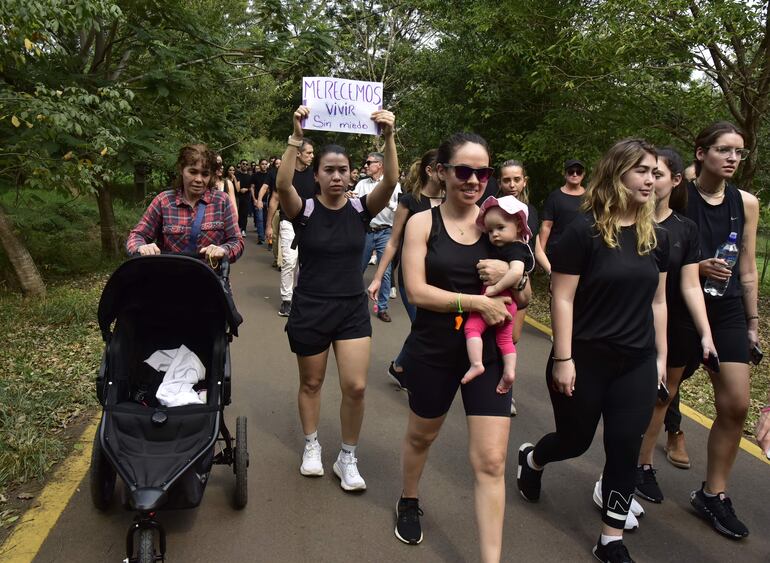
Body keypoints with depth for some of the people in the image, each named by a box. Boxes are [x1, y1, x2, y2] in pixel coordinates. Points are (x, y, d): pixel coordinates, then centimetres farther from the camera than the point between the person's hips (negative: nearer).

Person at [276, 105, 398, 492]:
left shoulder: (360, 209, -2)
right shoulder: (304, 210, -7)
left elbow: (390, 182, -19)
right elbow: (282, 184, -28)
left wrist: (388, 137, -32)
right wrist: (296, 137, -37)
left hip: (353, 309, 1)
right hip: (309, 310, -1)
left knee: (356, 387, -4)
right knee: (311, 383, 14)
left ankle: (348, 458, 16)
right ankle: (311, 445, 38)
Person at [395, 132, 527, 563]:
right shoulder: (423, 223, -6)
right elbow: (416, 290, -15)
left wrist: (509, 275, -19)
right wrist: (477, 302, -23)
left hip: (487, 352, 1)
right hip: (433, 350, 0)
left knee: (491, 462, -4)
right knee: (422, 435, 23)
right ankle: (409, 502, 52)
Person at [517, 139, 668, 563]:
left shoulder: (656, 237, 3)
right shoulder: (584, 231, -14)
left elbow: (657, 301, 10)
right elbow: (562, 299, -14)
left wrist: (661, 356, 10)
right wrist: (563, 359, -15)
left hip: (637, 365, 5)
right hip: (585, 360, -4)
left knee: (625, 449, 6)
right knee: (575, 440, 12)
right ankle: (531, 459, 47)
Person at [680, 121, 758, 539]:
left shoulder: (746, 203, 5)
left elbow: (747, 267, 10)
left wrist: (752, 321, 12)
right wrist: (697, 268, -23)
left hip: (727, 310, 4)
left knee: (736, 405, 0)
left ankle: (713, 493, 15)